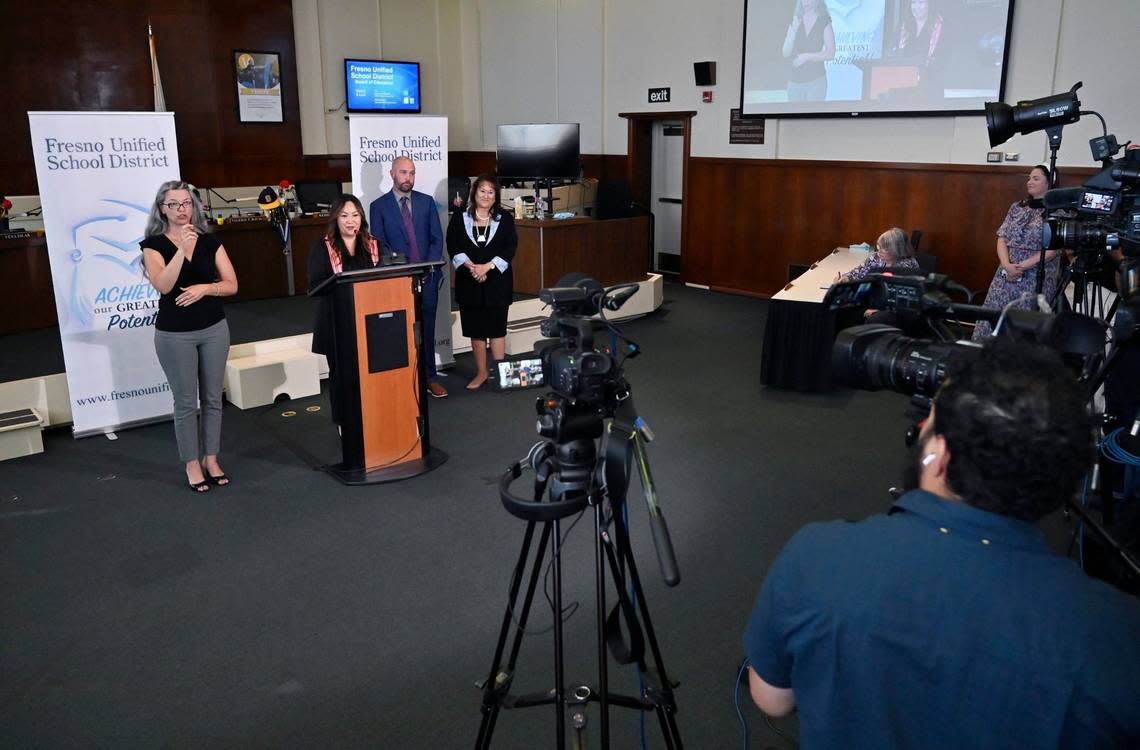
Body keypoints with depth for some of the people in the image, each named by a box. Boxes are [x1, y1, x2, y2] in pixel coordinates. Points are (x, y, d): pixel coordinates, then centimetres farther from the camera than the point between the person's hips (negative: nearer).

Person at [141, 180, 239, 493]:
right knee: (186, 401, 4)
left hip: (214, 329, 3)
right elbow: (163, 285, -20)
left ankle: (211, 459, 22)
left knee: (213, 398, 10)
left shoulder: (210, 241, 4)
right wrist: (181, 248, -27)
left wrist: (205, 288, -17)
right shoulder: (154, 244, -4)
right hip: (175, 334, -3)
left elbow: (232, 285, 1)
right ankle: (192, 464, 16)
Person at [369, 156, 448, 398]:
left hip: (427, 277, 2)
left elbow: (437, 238, 5)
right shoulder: (379, 206, 2)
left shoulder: (427, 201, 8)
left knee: (427, 330, 8)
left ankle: (430, 378, 17)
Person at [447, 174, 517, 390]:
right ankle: (481, 372, 18)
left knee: (497, 328, 1)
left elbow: (510, 248, -3)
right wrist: (471, 266, -16)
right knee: (475, 329, 7)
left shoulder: (505, 219, 5)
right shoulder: (459, 219, 5)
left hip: (497, 281, -1)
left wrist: (486, 266, -14)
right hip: (469, 282, 1)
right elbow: (453, 247, -1)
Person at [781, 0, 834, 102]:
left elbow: (830, 53, -8)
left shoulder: (825, 24, 0)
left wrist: (806, 56, -16)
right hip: (795, 80, 3)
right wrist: (794, 30, -9)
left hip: (816, 80, -3)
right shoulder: (794, 23, 9)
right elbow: (785, 53, 2)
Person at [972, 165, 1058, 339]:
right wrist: (1007, 265, -10)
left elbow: (1052, 249, -11)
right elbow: (1002, 238, 7)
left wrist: (1023, 266, -16)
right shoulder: (1017, 207, 12)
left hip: (1037, 277, -4)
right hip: (1007, 273, 5)